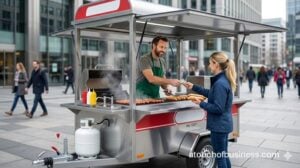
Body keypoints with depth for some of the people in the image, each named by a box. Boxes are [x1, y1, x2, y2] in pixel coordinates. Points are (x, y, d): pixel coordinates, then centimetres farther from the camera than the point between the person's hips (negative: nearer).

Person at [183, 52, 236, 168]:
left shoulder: (220, 83, -24)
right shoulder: (223, 80, 7)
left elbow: (218, 108, -24)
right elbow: (211, 94, 19)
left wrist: (201, 104, -14)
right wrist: (194, 87, 17)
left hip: (219, 125, -10)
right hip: (223, 124, 10)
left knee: (220, 158, 4)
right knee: (224, 156, 20)